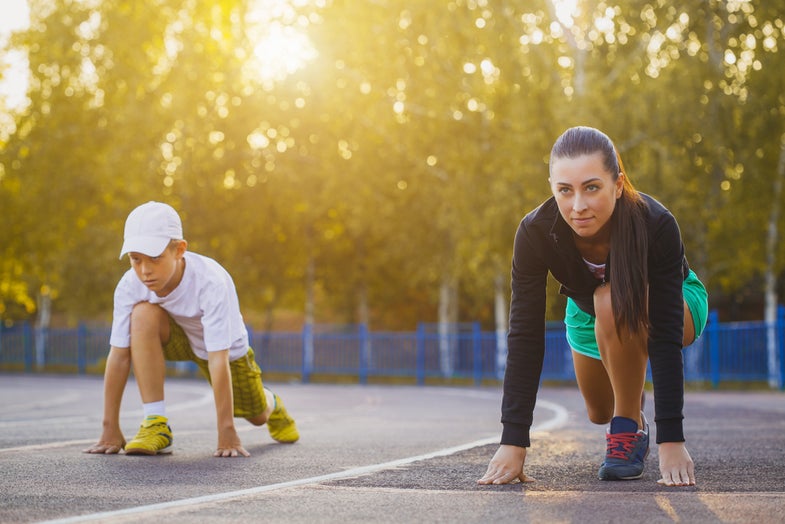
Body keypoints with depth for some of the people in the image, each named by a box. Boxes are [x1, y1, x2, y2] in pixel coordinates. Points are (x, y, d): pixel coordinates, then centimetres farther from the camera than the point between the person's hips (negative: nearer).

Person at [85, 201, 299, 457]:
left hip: (225, 347, -1)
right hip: (176, 338, 1)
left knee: (257, 416, 13)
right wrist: (110, 429, -29)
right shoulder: (130, 286, -31)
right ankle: (156, 424, -26)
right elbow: (118, 356, -28)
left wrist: (227, 432, -41)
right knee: (143, 313, -33)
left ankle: (272, 404, 54)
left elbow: (218, 361, -41)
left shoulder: (211, 283, -41)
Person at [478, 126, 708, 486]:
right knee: (599, 413, 16)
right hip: (589, 312, 4)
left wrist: (671, 440, -45)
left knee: (612, 302, -36)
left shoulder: (656, 225, -40)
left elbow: (665, 335, -40)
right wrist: (513, 442, -38)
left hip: (669, 305, -3)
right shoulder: (536, 232, -34)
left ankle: (630, 429, -18)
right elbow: (525, 335, -33)